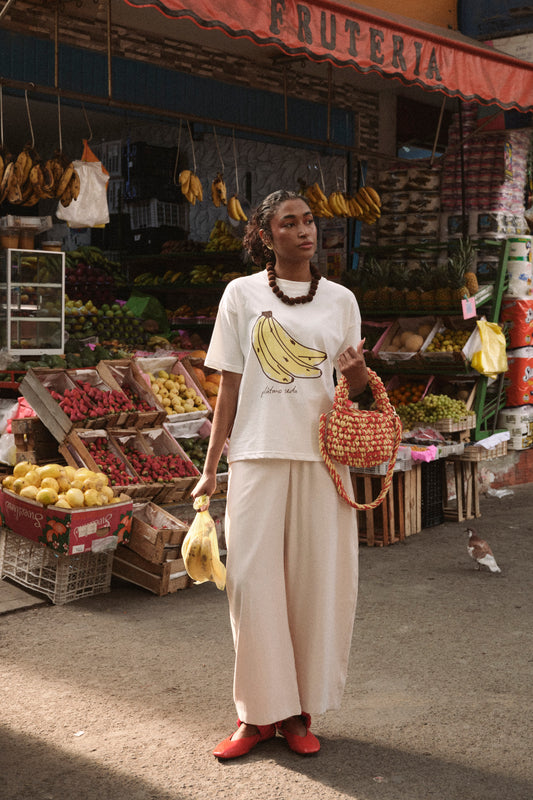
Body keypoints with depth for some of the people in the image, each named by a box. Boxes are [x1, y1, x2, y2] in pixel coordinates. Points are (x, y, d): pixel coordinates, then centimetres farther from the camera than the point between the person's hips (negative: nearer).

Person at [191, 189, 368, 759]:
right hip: (259, 456, -1)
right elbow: (230, 387, 4)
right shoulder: (242, 294, 4)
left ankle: (299, 711, 18)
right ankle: (259, 712, 14)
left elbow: (357, 387, 14)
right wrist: (210, 467, 2)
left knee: (316, 581, 4)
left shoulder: (340, 300, 9)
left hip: (322, 457, 2)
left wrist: (357, 371, -10)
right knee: (254, 582, -1)